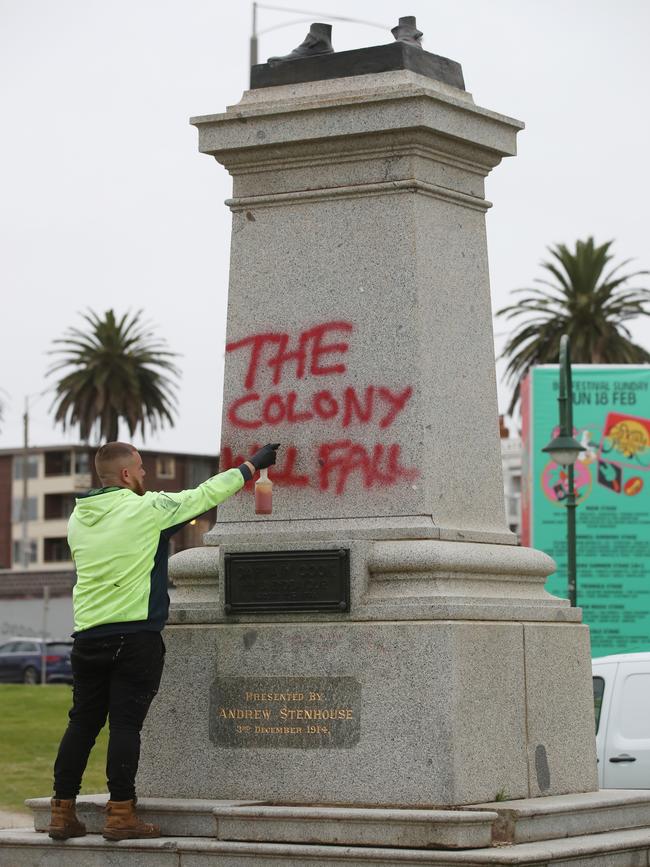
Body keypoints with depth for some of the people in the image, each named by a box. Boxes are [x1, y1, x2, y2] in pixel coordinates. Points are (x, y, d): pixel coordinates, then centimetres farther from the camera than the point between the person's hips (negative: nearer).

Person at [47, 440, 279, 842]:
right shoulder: (146, 509, -7)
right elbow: (206, 494, 1)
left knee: (83, 723, 10)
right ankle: (121, 815, -4)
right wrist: (253, 465, 13)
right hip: (136, 636, -6)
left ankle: (62, 813, 10)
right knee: (126, 725, -4)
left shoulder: (79, 518, 10)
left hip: (88, 636, 6)